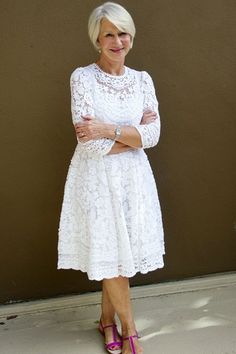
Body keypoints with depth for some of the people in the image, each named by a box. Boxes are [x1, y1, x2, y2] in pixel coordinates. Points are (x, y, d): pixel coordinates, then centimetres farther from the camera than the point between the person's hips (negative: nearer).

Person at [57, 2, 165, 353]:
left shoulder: (142, 80, 4)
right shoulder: (82, 77, -9)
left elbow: (153, 135, -6)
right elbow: (90, 142, -16)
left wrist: (110, 130, -17)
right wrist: (133, 134, -12)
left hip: (133, 177, 4)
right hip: (97, 178, -3)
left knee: (122, 255, 11)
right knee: (111, 256, 4)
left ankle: (107, 319, 34)